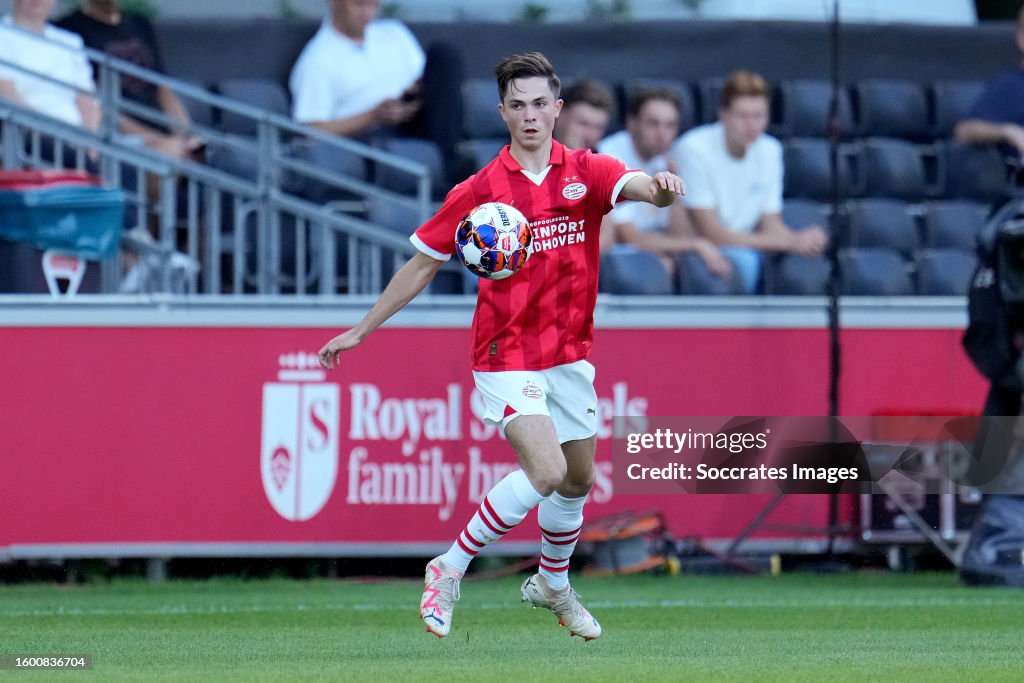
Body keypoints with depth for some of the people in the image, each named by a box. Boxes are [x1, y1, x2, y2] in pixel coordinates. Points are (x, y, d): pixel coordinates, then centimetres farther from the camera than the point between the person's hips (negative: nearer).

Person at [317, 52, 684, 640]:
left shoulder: (586, 172, -2)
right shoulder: (479, 192, -6)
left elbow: (638, 186, -23)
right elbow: (422, 266, 3)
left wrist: (662, 188, -48)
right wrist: (362, 330, 5)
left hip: (569, 355, 4)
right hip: (507, 355, -4)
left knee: (578, 480, 16)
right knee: (546, 471, -22)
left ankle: (553, 585, 41)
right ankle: (450, 570, -9)